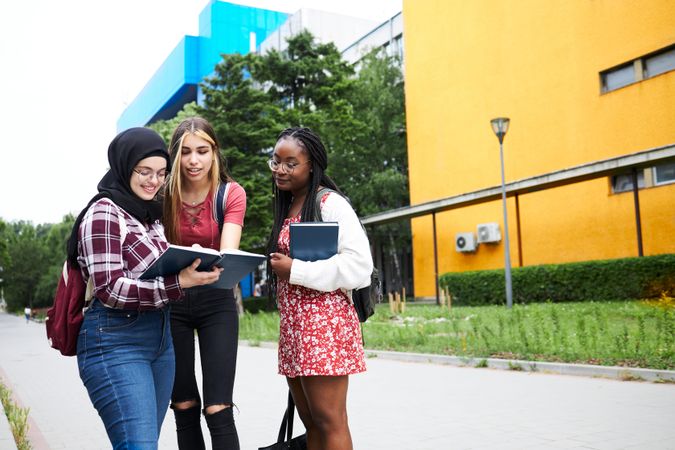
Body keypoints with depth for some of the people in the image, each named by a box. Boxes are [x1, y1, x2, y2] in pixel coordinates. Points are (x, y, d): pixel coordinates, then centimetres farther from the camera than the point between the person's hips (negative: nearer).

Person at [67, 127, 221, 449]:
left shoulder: (151, 214, 15)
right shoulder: (104, 214, -9)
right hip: (116, 341, -8)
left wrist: (192, 268, 5)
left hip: (160, 338, 8)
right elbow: (110, 289, -17)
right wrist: (177, 284, -25)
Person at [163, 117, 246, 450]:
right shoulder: (163, 195, -6)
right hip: (171, 302, 2)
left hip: (215, 302, -2)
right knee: (184, 407, 9)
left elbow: (229, 253, -23)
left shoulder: (231, 194, -10)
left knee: (218, 410, -9)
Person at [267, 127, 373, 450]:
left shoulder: (330, 203, -7)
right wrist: (277, 269, 9)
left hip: (325, 320, -8)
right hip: (293, 326, 9)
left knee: (329, 420, -5)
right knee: (310, 420, 13)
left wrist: (294, 270, -16)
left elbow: (360, 265, -17)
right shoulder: (287, 208, 18)